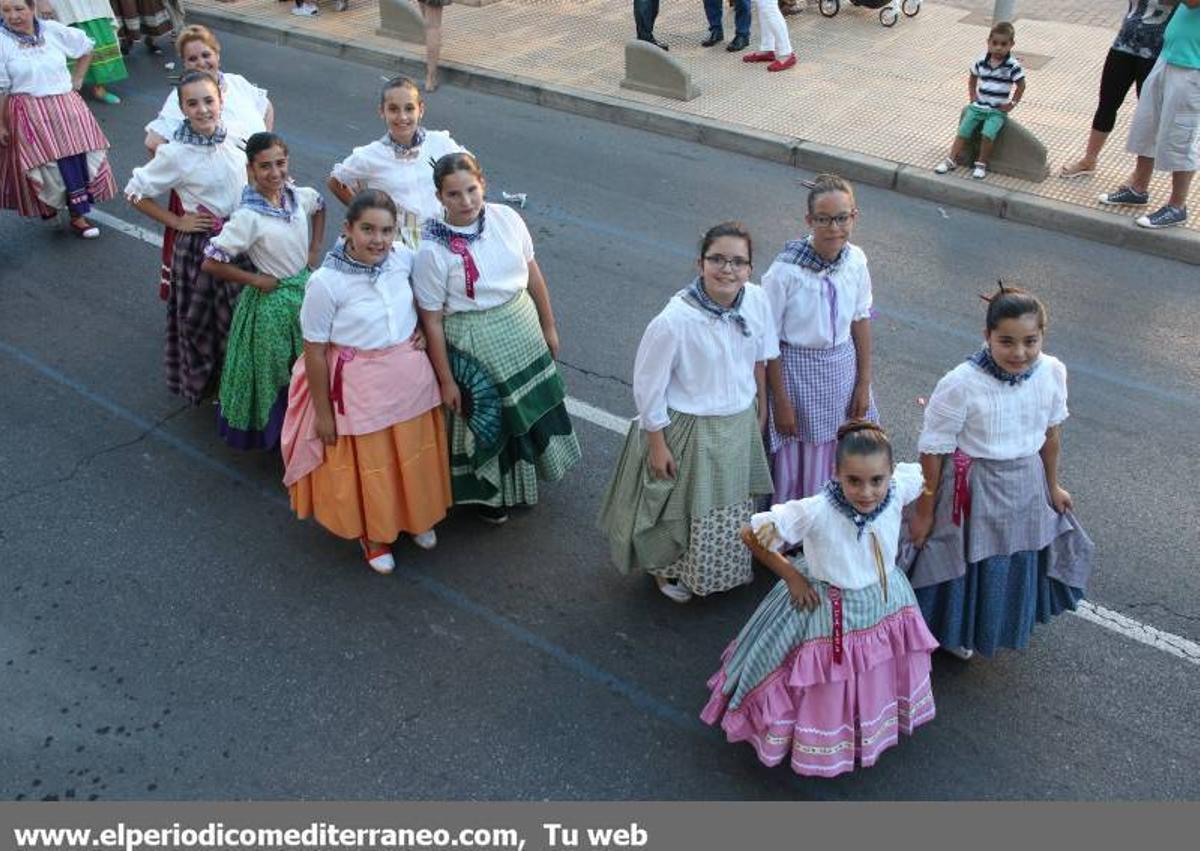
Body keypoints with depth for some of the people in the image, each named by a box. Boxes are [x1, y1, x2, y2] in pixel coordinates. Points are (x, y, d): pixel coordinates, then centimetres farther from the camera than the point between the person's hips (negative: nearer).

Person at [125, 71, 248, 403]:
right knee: (202, 318, 13)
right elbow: (135, 192, -9)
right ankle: (204, 383, 35)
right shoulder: (176, 154, -19)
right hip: (200, 246, -4)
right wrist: (177, 222, -9)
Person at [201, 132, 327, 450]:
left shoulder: (298, 196, -6)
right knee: (274, 373, 10)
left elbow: (320, 206, 19)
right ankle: (270, 432, 32)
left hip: (306, 290, 6)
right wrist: (256, 280, -15)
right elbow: (210, 263, -23)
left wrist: (315, 251, 10)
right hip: (272, 301, -6)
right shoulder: (248, 216, -23)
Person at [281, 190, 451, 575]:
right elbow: (314, 351, -14)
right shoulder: (325, 283, -22)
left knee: (414, 454, 21)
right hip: (359, 385, -4)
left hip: (410, 375, 4)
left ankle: (416, 517, 50)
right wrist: (323, 411, -9)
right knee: (367, 462, 14)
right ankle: (372, 534, 41)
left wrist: (423, 330, -1)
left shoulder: (404, 257, -9)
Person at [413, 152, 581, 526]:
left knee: (531, 405, 22)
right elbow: (431, 320, -16)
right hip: (474, 342, -4)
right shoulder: (432, 251, -22)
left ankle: (524, 476, 52)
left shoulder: (506, 218, -10)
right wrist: (446, 380, -11)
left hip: (523, 329, 5)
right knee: (486, 419, 14)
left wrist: (549, 327, 9)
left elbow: (532, 273, 3)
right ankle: (488, 492, 44)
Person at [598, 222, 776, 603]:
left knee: (734, 504, 25)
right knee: (685, 506, 18)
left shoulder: (757, 301, -14)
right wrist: (657, 444, -13)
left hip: (742, 424, 5)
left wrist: (761, 410, 12)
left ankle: (725, 569, 55)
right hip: (691, 430, -5)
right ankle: (667, 568, 49)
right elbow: (648, 386, -19)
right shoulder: (674, 320, -30)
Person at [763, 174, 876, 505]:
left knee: (836, 462, 18)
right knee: (794, 463, 9)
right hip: (797, 371, -4)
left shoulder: (856, 260, -7)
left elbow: (861, 319, 5)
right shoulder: (786, 270, -22)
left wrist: (864, 383, 6)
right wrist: (781, 401, -11)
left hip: (843, 368, 5)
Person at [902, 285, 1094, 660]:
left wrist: (1052, 485, 16)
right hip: (973, 488, -5)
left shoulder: (1052, 372, -14)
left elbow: (1051, 432, 4)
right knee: (963, 563, 16)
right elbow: (933, 450, -18)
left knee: (1020, 561, 26)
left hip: (1026, 484, 5)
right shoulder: (960, 384, -30)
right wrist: (924, 510, -10)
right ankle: (953, 631, 48)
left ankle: (1006, 623, 58)